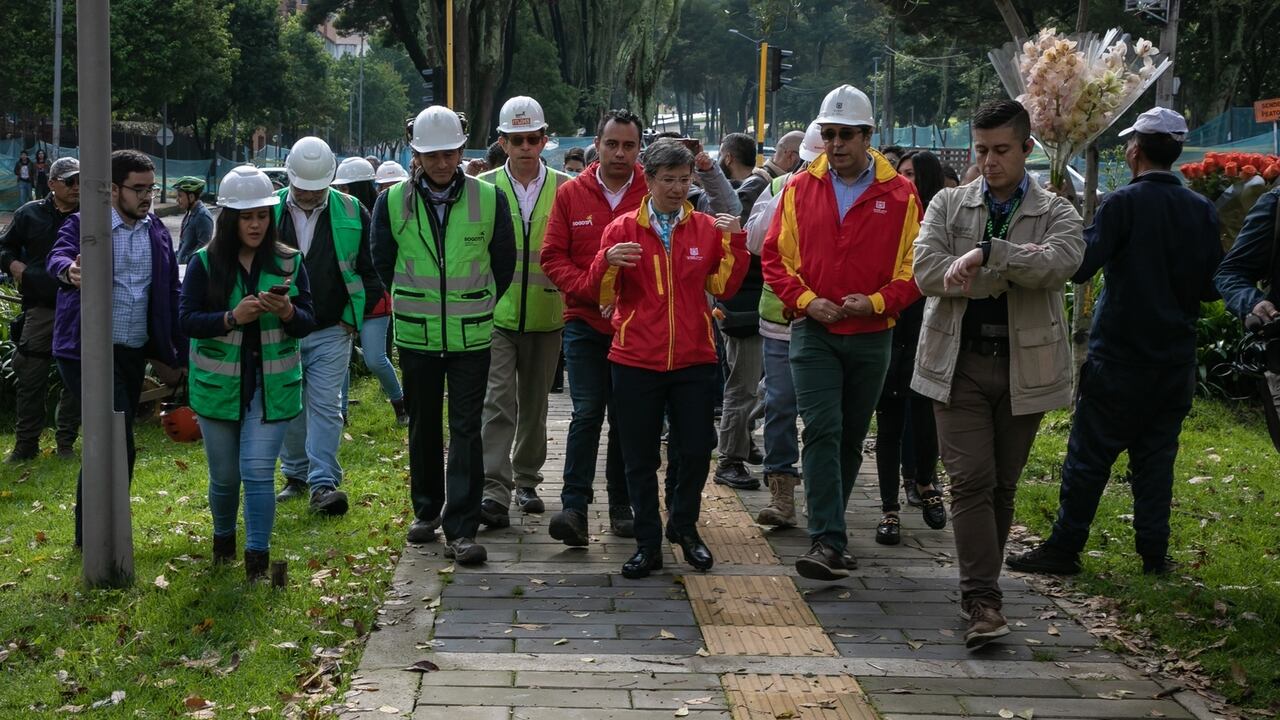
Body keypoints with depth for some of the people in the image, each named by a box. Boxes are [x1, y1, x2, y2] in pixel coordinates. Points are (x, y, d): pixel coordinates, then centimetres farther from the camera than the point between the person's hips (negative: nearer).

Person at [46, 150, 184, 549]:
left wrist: (183, 352, 7)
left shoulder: (158, 232, 10)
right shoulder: (83, 225, -6)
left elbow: (171, 294, 13)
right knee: (118, 446, -13)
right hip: (91, 351, -6)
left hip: (134, 354, 6)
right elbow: (58, 257, -27)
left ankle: (89, 534, 22)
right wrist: (69, 270, -51)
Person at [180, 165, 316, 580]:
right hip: (218, 386, 1)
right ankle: (223, 539, 39)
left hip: (272, 387, 0)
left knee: (258, 472, -10)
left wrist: (287, 312, -21)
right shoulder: (204, 263, -3)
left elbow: (307, 324, 1)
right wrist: (232, 318, -22)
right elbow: (187, 320, -7)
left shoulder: (289, 262, 1)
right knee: (224, 476, 12)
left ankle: (258, 562, -3)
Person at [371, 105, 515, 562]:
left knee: (466, 430, -5)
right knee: (423, 426, 13)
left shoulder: (489, 199, -4)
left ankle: (461, 530, -4)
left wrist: (476, 308, 10)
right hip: (416, 336, 2)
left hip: (472, 336, -2)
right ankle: (426, 511, 30)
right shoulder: (393, 202, -1)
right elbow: (383, 263, 12)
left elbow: (503, 264, 7)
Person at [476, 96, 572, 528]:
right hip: (496, 314, -1)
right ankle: (495, 490, -13)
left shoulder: (565, 189, 2)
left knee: (534, 404, 13)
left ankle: (526, 481, 28)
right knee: (498, 402, -11)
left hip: (545, 315, 2)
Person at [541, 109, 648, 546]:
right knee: (587, 412, -8)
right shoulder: (571, 194, 3)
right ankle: (574, 507, -8)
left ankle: (621, 506, 17)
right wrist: (591, 289, -11)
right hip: (584, 323, 0)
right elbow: (553, 256, 3)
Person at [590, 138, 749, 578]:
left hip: (693, 359, 1)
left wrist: (735, 243, -11)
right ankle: (648, 544, 17)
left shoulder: (707, 229, 4)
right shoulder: (623, 229, 1)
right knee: (640, 458, 5)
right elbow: (602, 293, -1)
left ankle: (684, 526, 29)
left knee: (697, 450, 4)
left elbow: (724, 287, 0)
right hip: (637, 360, -1)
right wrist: (608, 262, -21)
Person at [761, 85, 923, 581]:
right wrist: (805, 299, -10)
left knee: (851, 438, 11)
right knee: (823, 430, -13)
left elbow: (916, 267, 0)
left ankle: (829, 531, 26)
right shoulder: (801, 188, 3)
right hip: (814, 332, -1)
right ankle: (828, 541, -16)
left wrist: (876, 301, -14)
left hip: (871, 336, 1)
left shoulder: (900, 194, -1)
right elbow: (775, 257, 5)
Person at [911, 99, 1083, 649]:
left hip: (1025, 367, 1)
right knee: (970, 480, -9)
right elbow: (927, 270, -10)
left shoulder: (1055, 212, 4)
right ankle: (983, 601, -10)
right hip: (958, 363, -1)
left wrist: (985, 253, -24)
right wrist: (1014, 269, -14)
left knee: (1002, 484, 10)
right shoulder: (948, 204, 7)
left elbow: (1060, 263, -18)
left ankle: (980, 587, 24)